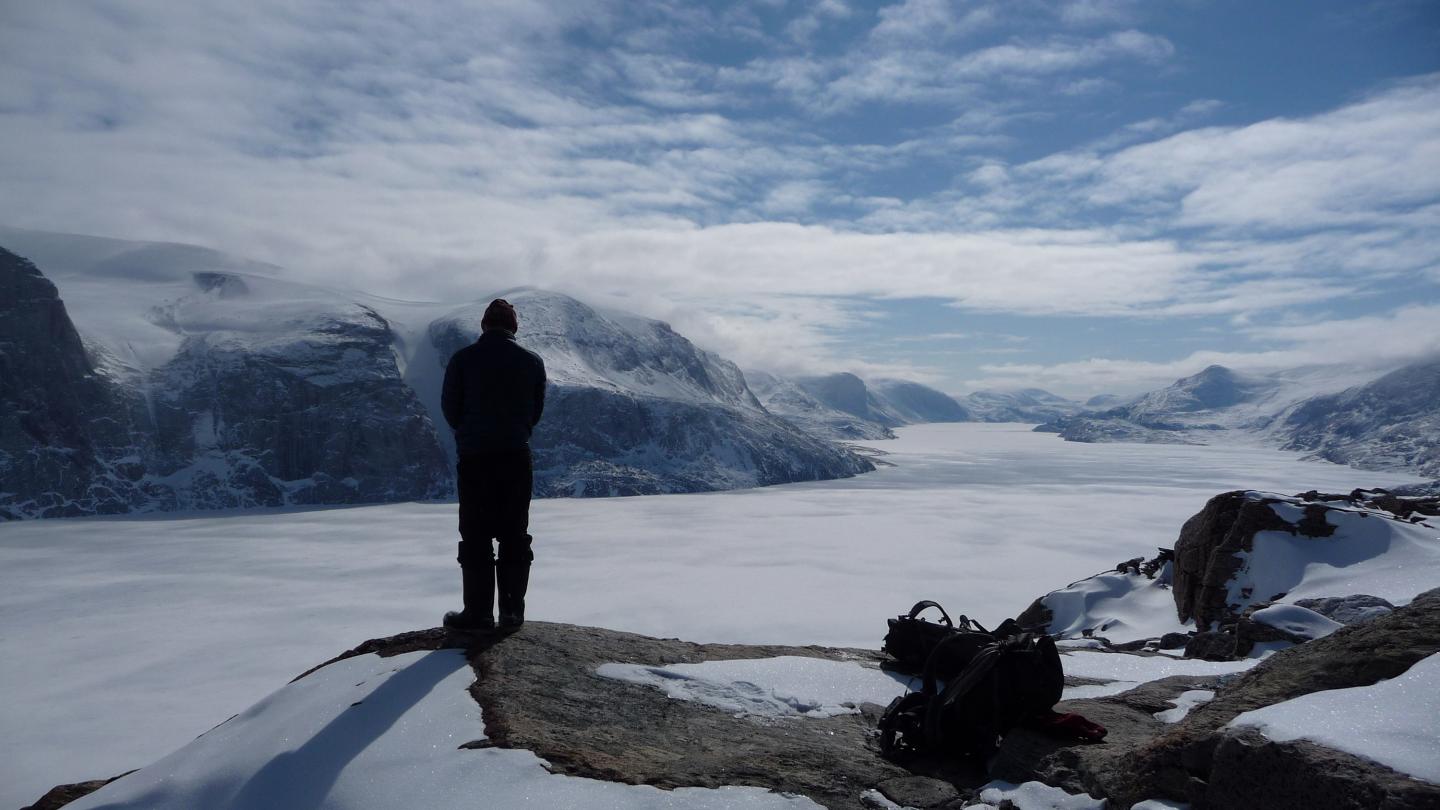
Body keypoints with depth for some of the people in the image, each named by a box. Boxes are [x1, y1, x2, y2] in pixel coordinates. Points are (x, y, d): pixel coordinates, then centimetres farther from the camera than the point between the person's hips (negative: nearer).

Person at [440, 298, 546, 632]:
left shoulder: (463, 359, -4)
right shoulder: (532, 361, 2)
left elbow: (450, 408, 2)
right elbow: (536, 410, 7)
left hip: (473, 458, -2)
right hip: (517, 457, 2)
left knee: (476, 538, 4)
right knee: (515, 536, 8)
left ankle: (478, 612, 6)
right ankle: (512, 611, 11)